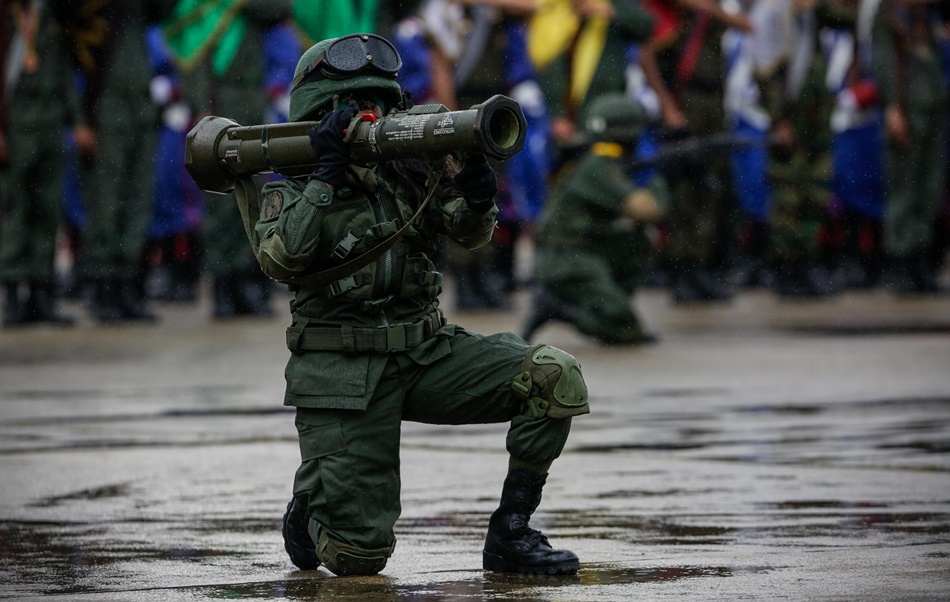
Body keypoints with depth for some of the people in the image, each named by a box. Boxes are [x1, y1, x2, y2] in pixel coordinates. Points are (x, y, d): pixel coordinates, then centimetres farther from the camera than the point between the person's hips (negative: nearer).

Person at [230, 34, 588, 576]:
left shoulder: (407, 170, 9)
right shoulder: (289, 191, -1)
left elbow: (471, 232, 2)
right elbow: (281, 258, -22)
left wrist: (475, 189, -20)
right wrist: (329, 173, -20)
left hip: (427, 353, 4)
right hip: (342, 376, -4)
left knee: (557, 378, -19)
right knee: (357, 556, -12)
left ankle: (510, 533, -8)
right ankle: (310, 508, 25)